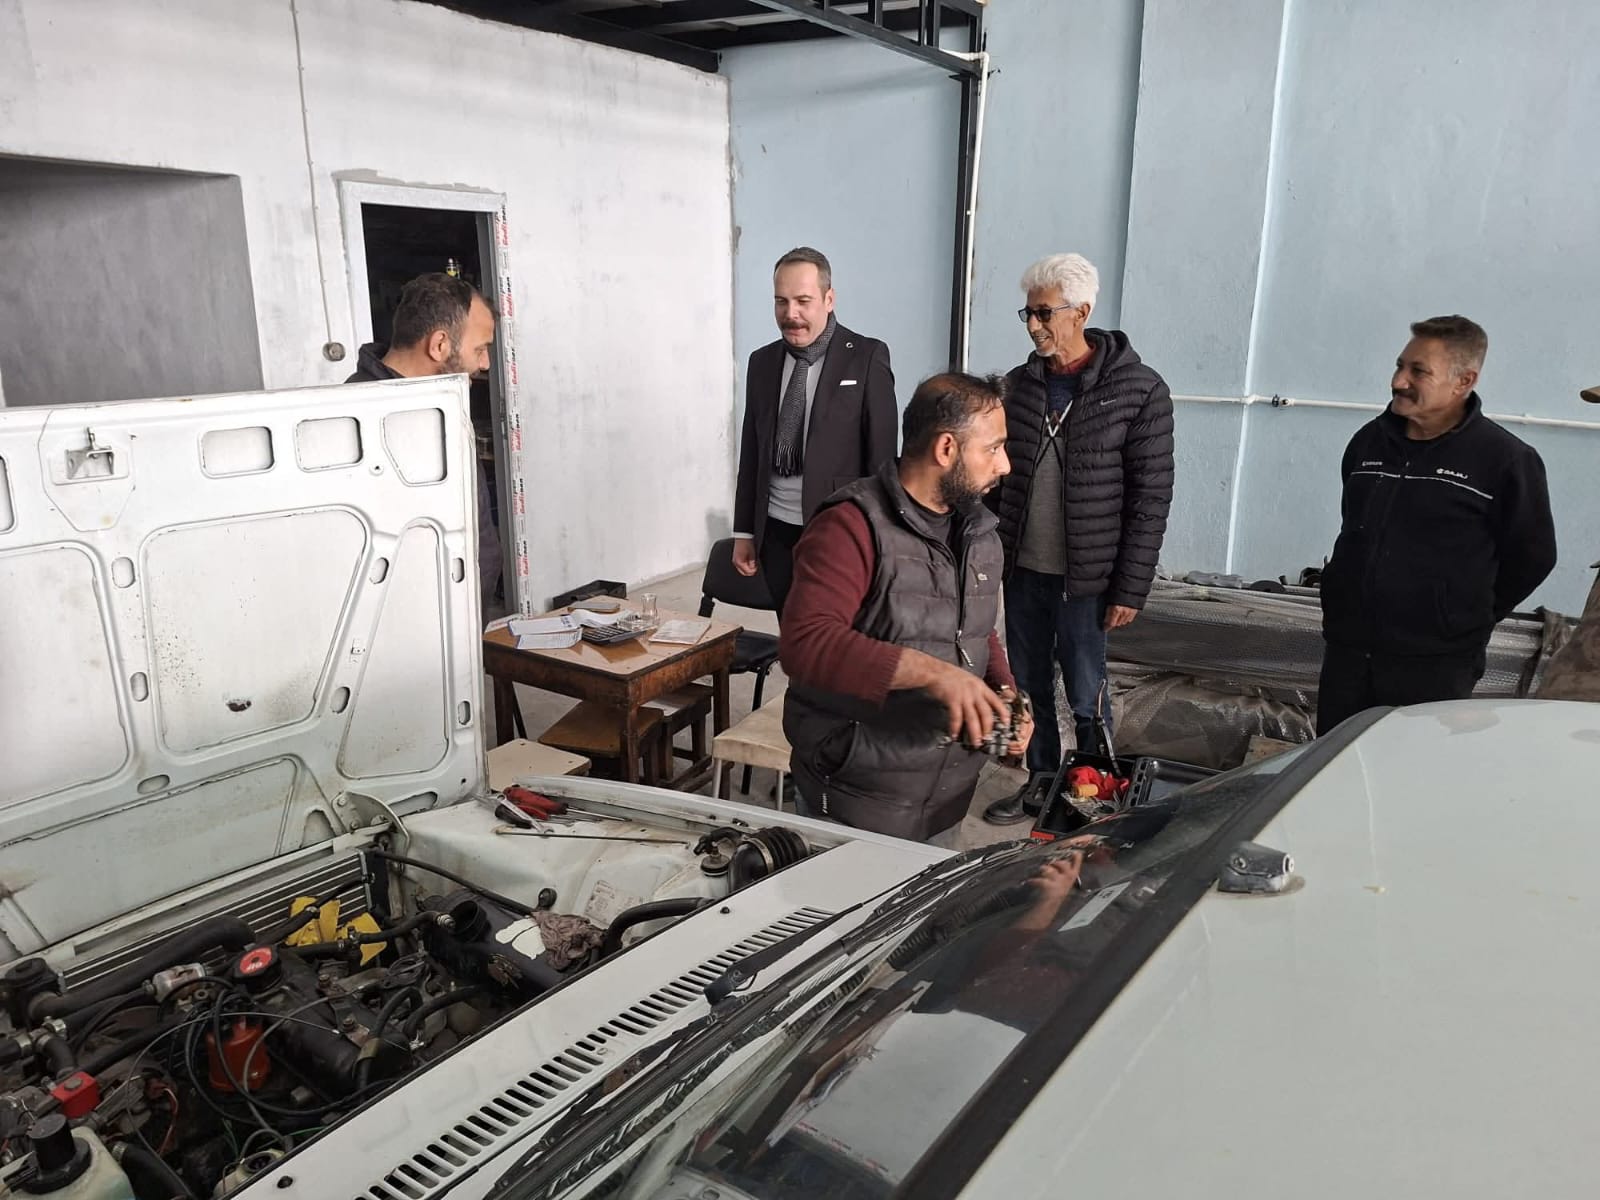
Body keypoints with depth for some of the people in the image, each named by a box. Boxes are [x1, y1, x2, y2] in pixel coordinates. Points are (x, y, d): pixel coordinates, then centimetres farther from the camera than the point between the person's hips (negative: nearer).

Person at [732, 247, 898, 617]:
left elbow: (882, 453, -7)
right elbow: (751, 452, 11)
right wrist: (743, 532, 10)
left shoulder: (867, 357, -6)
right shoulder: (762, 362, 9)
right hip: (776, 533, 4)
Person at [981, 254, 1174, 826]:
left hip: (1085, 577, -5)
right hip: (1021, 570, 5)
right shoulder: (1020, 383, 6)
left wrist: (1130, 590, -11)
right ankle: (1041, 783, 32)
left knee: (1087, 694, 4)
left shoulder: (1139, 391, -9)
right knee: (1029, 687, 15)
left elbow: (1150, 499, -9)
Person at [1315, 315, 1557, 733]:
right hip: (1347, 649, 5)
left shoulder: (1505, 460, -9)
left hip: (1434, 666, -5)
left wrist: (1470, 617, 6)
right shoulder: (1369, 441, 8)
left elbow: (1532, 556, 0)